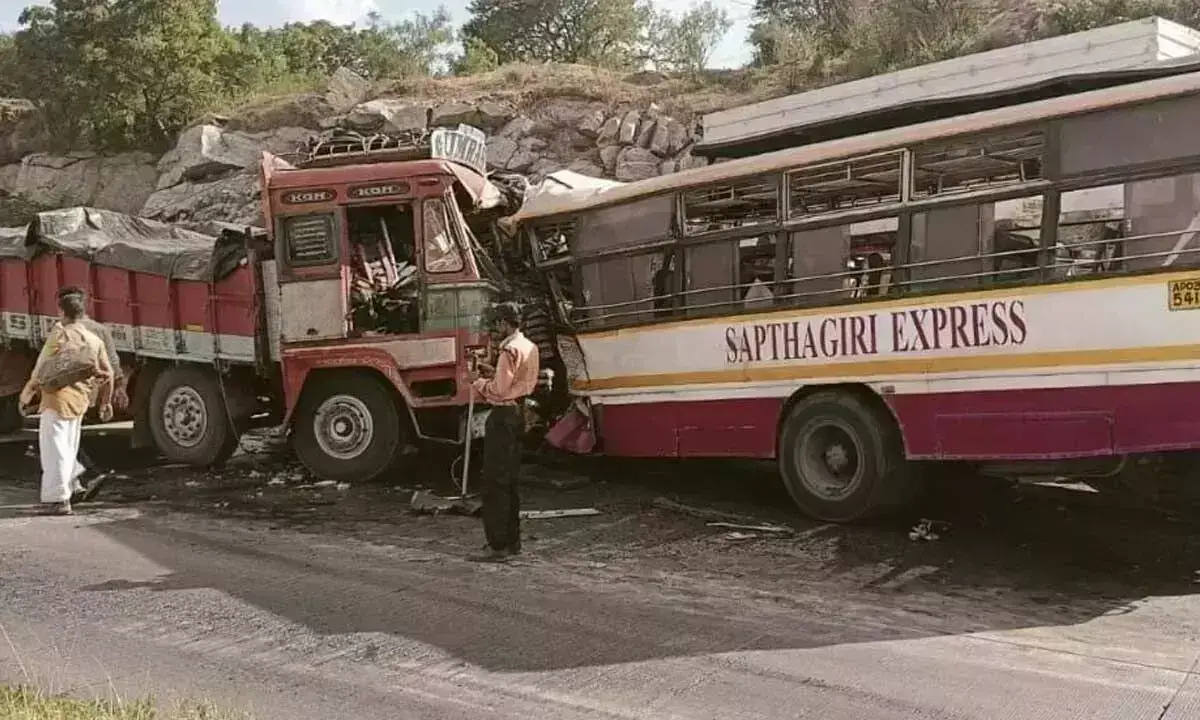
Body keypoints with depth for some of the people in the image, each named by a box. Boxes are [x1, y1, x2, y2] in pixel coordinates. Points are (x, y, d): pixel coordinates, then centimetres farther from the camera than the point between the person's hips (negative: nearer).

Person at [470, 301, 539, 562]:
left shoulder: (510, 350, -17)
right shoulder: (530, 347, 13)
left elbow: (499, 390, -20)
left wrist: (479, 383, -2)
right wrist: (494, 374, 12)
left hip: (503, 416, -10)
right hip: (518, 413, 10)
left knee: (495, 482, -6)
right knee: (510, 480, 16)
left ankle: (499, 545, -4)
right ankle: (512, 540, 22)